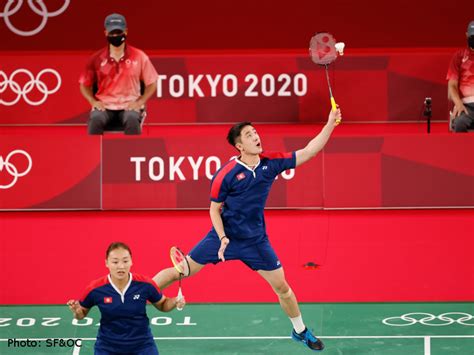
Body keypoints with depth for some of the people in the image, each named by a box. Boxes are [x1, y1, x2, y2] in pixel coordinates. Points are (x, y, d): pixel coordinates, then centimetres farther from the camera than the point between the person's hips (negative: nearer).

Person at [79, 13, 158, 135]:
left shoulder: (139, 57, 3)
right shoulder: (96, 58, 5)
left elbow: (151, 83, 9)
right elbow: (84, 84, 14)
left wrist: (140, 102, -5)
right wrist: (93, 101, -4)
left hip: (129, 106, -1)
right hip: (104, 106, 1)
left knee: (132, 120, -36)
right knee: (95, 119, -33)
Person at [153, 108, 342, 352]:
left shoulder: (271, 163, -7)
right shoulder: (225, 175, -16)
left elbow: (309, 151, -6)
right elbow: (215, 210, -7)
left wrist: (330, 123, -15)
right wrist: (223, 238, -20)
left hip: (255, 240, 3)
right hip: (225, 235, -3)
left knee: (282, 287, 8)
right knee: (179, 272, -5)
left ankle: (300, 331, 30)